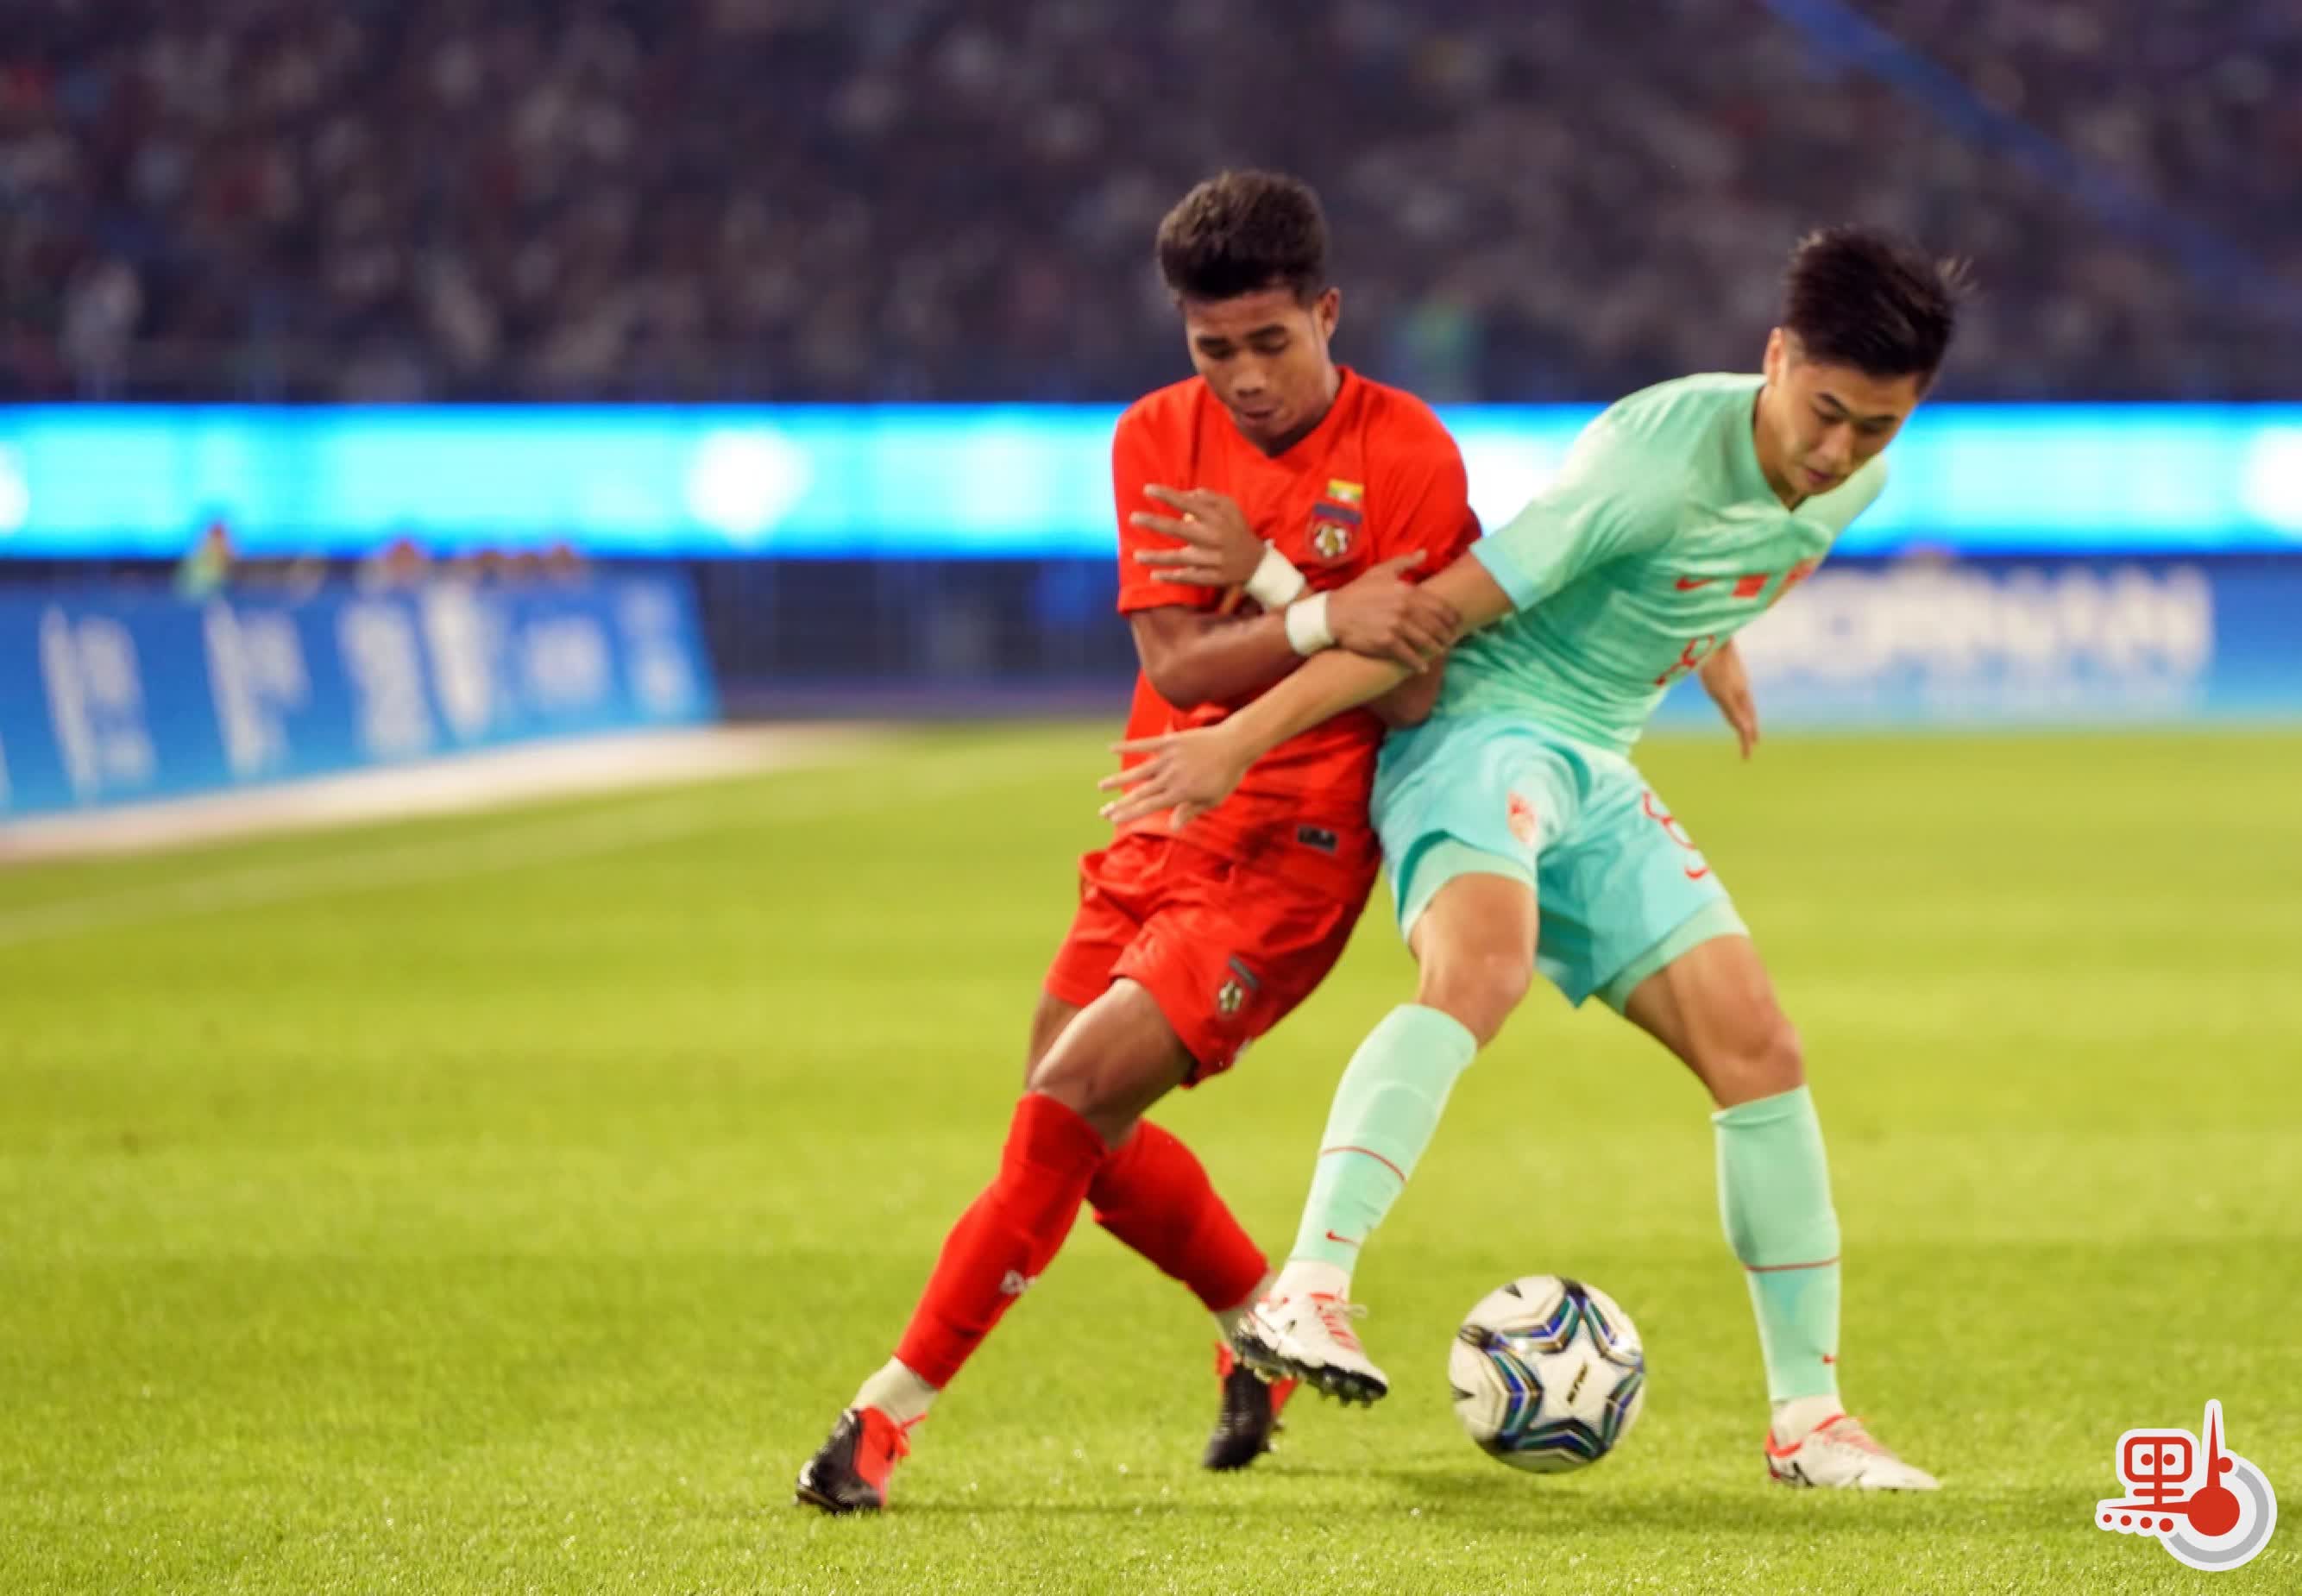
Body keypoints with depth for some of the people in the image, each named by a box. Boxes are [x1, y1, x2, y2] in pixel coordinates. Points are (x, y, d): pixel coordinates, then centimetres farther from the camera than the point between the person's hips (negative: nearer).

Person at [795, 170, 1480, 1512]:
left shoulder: (1408, 455, -10)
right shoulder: (1158, 439, 2)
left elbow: (1410, 695, -15)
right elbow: (1175, 661, -9)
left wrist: (1265, 579, -22)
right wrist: (1323, 621, -25)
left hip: (1295, 846, -6)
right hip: (1163, 829, 6)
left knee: (1078, 1092, -18)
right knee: (1080, 1135, 10)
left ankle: (894, 1410, -13)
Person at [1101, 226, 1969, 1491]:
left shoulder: (1856, 478, -1)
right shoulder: (1658, 461, -25)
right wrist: (1238, 742, -19)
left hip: (1596, 774, 8)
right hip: (1482, 728, -8)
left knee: (1758, 1054, 1)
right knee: (1481, 966, -37)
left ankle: (1808, 1417, 10)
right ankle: (1306, 1299, -47)